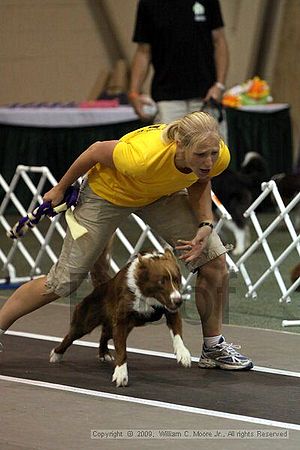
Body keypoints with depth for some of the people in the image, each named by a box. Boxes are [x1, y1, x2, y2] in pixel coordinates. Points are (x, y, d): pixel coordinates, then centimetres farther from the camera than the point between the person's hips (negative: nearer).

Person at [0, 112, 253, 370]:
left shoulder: (219, 156, -30)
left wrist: (205, 225, -21)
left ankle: (214, 348, 11)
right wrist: (60, 189, -8)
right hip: (108, 191, -4)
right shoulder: (142, 156, -45)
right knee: (62, 283, 0)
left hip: (164, 193, 4)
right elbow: (97, 151, -23)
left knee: (215, 261, -8)